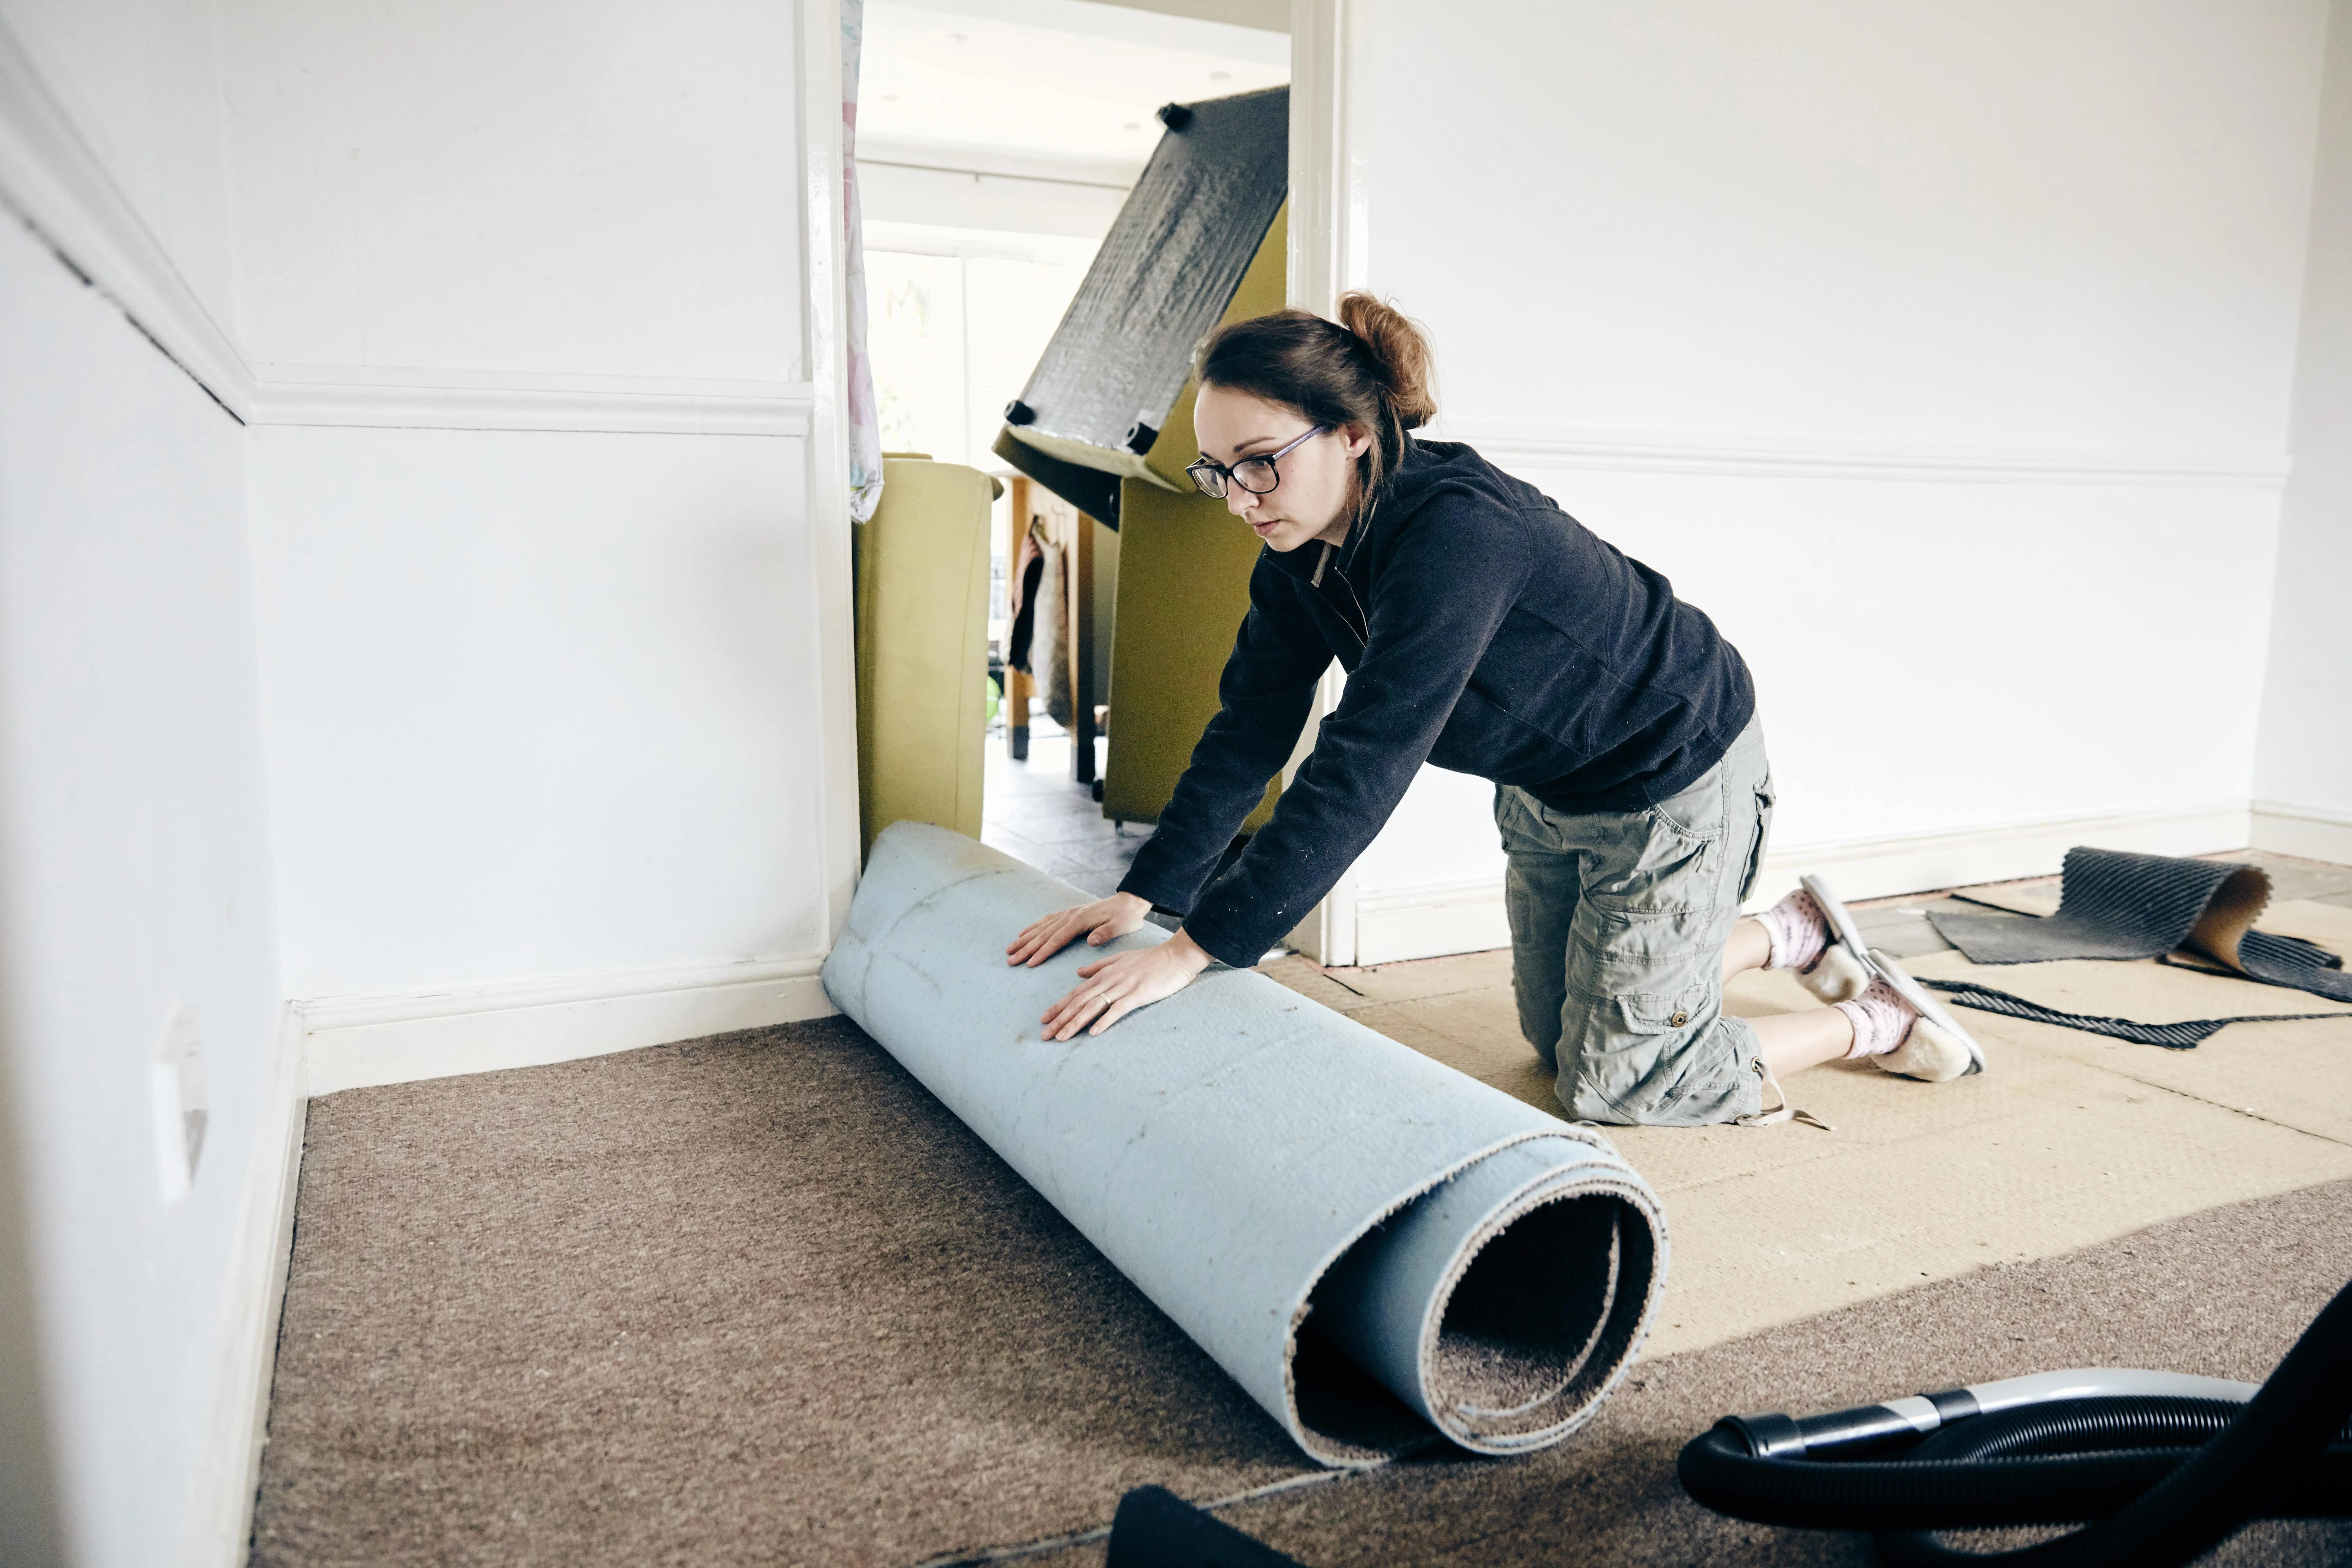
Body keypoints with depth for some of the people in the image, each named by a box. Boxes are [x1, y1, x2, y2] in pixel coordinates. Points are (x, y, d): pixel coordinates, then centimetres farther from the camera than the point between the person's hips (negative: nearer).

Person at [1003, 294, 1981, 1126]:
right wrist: (1143, 893, -13)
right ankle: (1794, 931, 38)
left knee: (1613, 1080, 2)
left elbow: (1362, 766, -42)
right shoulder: (1302, 548, -12)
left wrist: (1195, 949, -42)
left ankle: (1873, 1019, 23)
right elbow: (1251, 729, -7)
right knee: (1561, 1034, 20)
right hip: (1544, 784, 8)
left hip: (1672, 778, -8)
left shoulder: (1456, 533, -38)